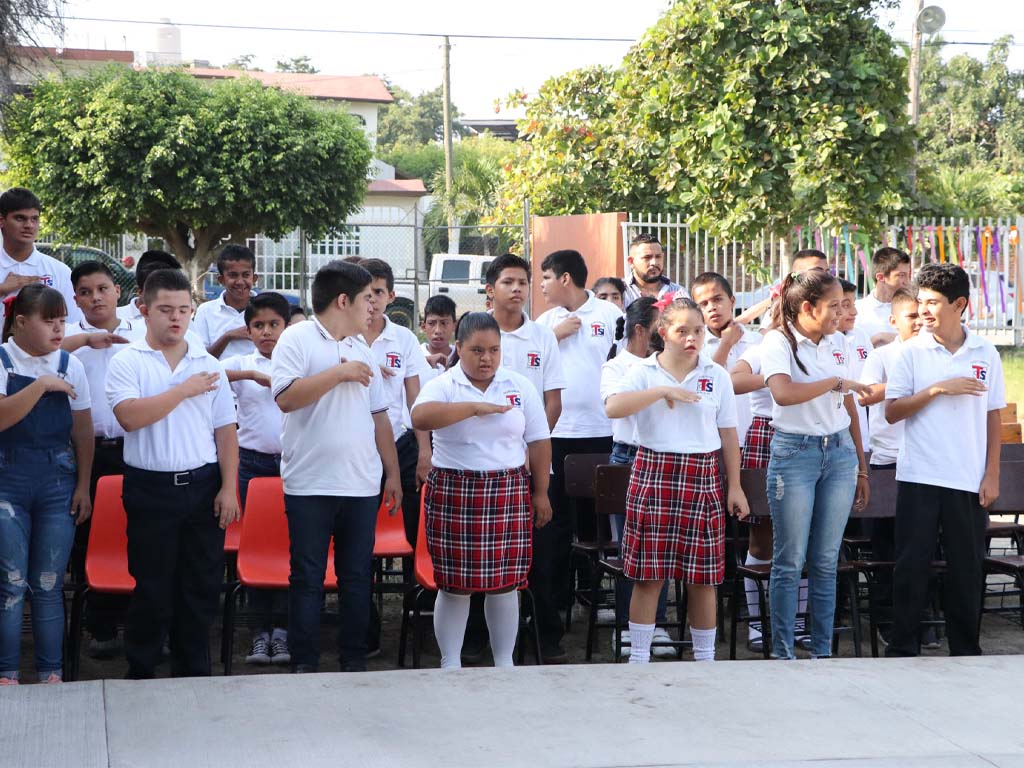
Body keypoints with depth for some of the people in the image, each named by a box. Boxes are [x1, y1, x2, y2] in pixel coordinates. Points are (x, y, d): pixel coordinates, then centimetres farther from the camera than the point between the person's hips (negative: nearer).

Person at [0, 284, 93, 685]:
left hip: (58, 481, 2)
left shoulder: (70, 366, 4)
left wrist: (83, 486, 4)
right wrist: (42, 386, -20)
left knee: (49, 584, 4)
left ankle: (51, 673, 14)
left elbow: (82, 431, 7)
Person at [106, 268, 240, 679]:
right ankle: (140, 672, 15)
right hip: (151, 488, -3)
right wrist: (185, 390, -13)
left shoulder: (208, 365, 8)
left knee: (202, 585, 7)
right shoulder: (126, 362, -2)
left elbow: (225, 430, 7)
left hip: (203, 486, 3)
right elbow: (129, 416, -18)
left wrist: (228, 487, -1)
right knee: (151, 587, 3)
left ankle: (193, 673, 19)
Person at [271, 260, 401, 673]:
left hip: (362, 484, 6)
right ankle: (304, 664, 8)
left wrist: (393, 473, 16)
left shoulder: (362, 349, 15)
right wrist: (340, 373, -15)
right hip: (310, 484, -5)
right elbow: (286, 397, -18)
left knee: (357, 577, 9)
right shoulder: (297, 339, -4)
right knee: (307, 579, 1)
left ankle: (354, 661, 17)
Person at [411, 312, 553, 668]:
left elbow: (539, 441, 10)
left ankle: (504, 662, 19)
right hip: (453, 494, -2)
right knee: (454, 584, 3)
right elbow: (420, 417, -23)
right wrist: (474, 406, -25)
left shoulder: (520, 387, 8)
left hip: (508, 495, 2)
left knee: (505, 582, 5)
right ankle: (450, 664, 15)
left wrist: (540, 493, 7)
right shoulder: (443, 386, -2)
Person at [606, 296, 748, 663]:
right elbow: (612, 408, -16)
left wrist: (735, 487, 7)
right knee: (648, 574, 1)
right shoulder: (644, 372, 2)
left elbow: (728, 434, 10)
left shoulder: (717, 375, 8)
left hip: (702, 479, 1)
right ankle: (638, 658, 10)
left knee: (702, 577, 4)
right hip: (652, 477, -1)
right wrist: (661, 391, -20)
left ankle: (705, 658, 16)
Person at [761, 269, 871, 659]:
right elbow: (783, 393, -26)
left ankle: (822, 652, 15)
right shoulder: (779, 342, -7)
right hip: (794, 452, -5)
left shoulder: (837, 342, 11)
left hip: (839, 452, 5)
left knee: (826, 562, 8)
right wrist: (837, 382, -17)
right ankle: (782, 654, 8)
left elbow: (849, 408, 16)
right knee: (790, 562, -1)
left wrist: (861, 467, 17)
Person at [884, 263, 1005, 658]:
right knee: (912, 565, 2)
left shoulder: (985, 353, 3)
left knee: (967, 568, 7)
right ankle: (903, 648, 11)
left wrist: (992, 475, 2)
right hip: (919, 476, -1)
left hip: (968, 479, 1)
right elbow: (892, 412, -4)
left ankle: (965, 651, 18)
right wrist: (937, 389, -16)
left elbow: (993, 417, 7)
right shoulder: (912, 351, -1)